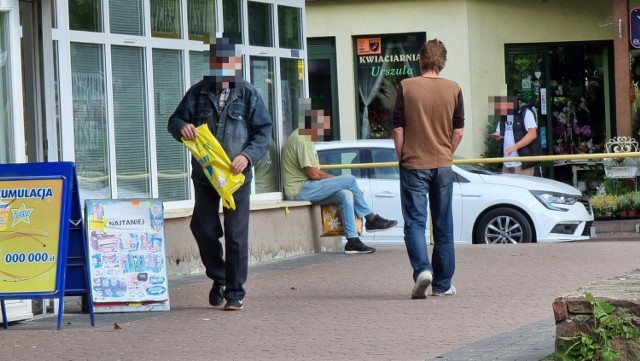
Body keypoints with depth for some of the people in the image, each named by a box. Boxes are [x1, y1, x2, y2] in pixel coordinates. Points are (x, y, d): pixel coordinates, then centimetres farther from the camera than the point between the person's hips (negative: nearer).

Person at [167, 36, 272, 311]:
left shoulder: (248, 95, 1)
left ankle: (235, 292, 3)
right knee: (204, 229, 4)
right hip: (204, 174, 3)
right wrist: (181, 127, -13)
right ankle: (218, 279, 27)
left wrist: (247, 156, -17)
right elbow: (175, 120, 12)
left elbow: (264, 132, 0)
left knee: (236, 234, -4)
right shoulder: (198, 92, 8)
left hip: (237, 176, -3)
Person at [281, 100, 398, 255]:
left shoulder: (305, 139, 18)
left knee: (346, 195, -9)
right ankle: (372, 219, 0)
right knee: (349, 180, -14)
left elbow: (315, 171, 20)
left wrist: (331, 178, 4)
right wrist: (333, 179, -2)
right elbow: (313, 174, -19)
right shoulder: (302, 142, -17)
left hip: (306, 188, 11)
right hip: (299, 191, -11)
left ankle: (352, 241, -10)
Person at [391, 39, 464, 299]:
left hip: (414, 164, -2)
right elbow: (458, 132, 2)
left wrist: (402, 159, 8)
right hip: (443, 165, 2)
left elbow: (397, 129, -5)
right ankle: (443, 284, 15)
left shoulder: (406, 87, -6)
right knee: (443, 226, 10)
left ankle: (422, 269, -23)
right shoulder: (453, 90, 0)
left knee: (415, 222, 0)